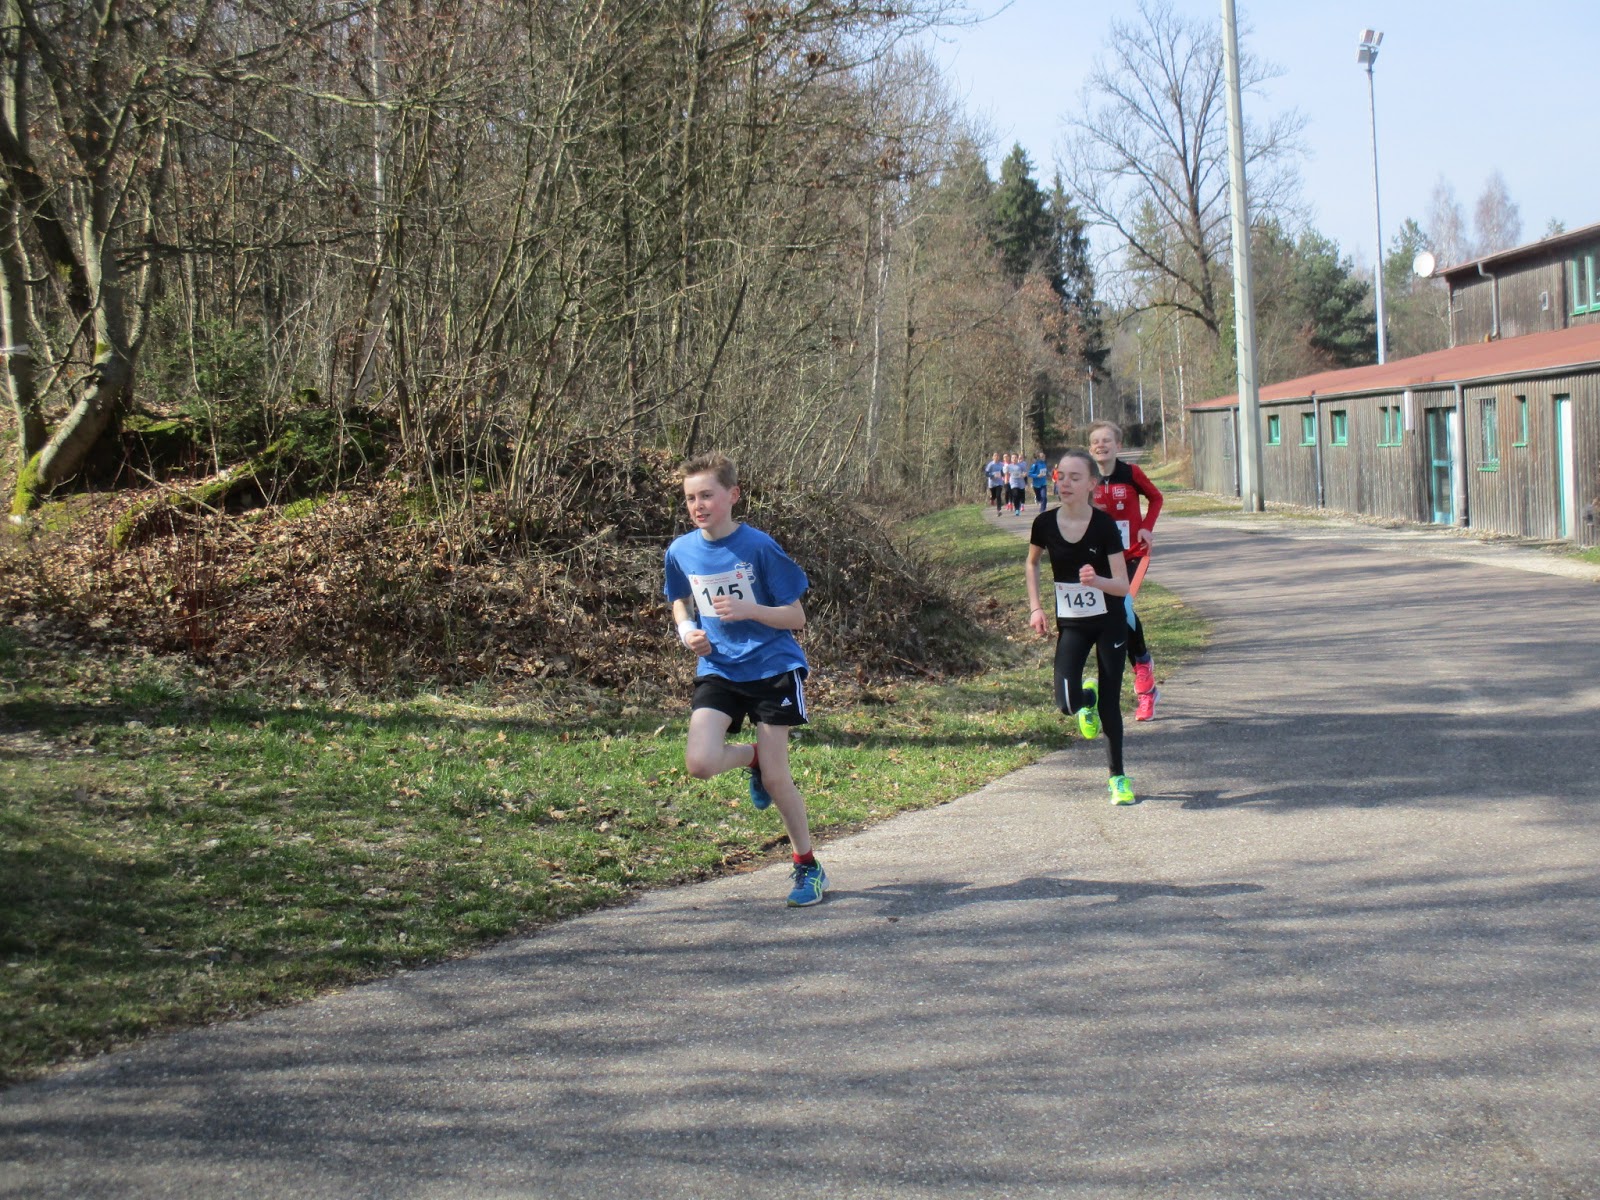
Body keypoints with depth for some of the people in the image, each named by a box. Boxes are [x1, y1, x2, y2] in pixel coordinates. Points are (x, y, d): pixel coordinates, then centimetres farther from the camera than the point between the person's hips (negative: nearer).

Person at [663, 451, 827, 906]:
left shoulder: (760, 548, -14)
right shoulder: (681, 552, -2)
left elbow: (796, 618, -11)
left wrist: (748, 610, -28)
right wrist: (687, 629, -3)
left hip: (773, 667, -3)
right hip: (718, 670, 4)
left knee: (775, 778, -3)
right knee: (699, 763, -18)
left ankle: (808, 867, 19)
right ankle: (753, 758, 18)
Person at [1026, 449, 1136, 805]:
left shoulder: (1104, 525, -17)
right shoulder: (1045, 524, -10)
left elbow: (1123, 585, -17)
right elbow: (1032, 563, 12)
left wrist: (1096, 580, -37)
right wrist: (1035, 607, 4)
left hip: (1108, 622, -2)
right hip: (1070, 624, 2)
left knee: (1110, 705, 1)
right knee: (1067, 702, -15)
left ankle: (1118, 776, 20)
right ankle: (1088, 699, 24)